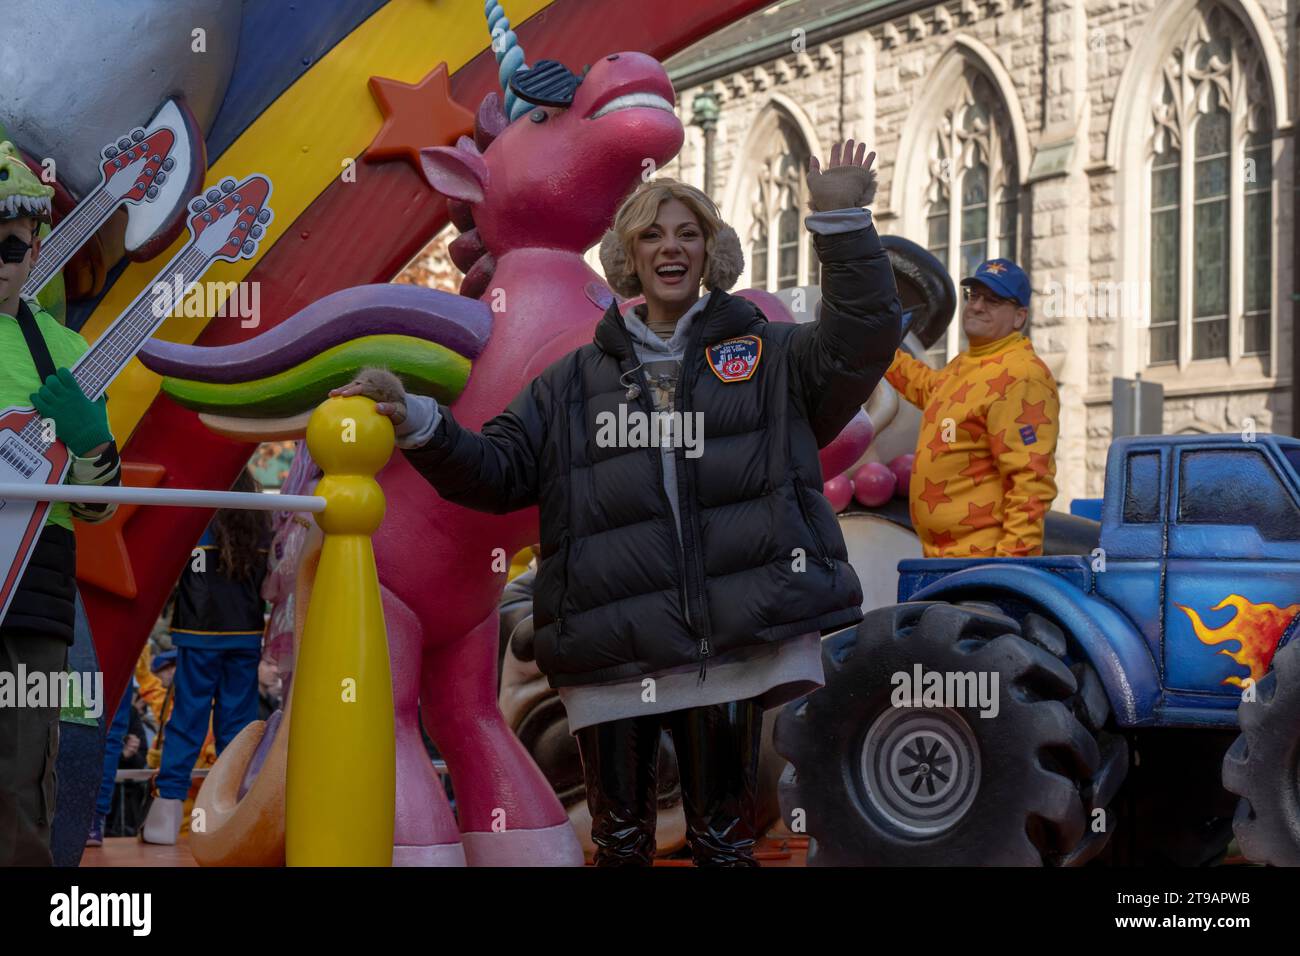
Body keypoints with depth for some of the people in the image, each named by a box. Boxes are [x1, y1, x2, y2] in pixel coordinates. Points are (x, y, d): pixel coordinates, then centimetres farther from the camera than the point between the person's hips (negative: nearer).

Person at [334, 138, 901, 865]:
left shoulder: (767, 354, 12)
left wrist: (844, 222, -11)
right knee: (620, 836, 8)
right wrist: (418, 423, -4)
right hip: (616, 654, 2)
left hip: (736, 642, -1)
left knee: (726, 835, 7)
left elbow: (862, 340, -3)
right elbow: (499, 470, 13)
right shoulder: (576, 380, 17)